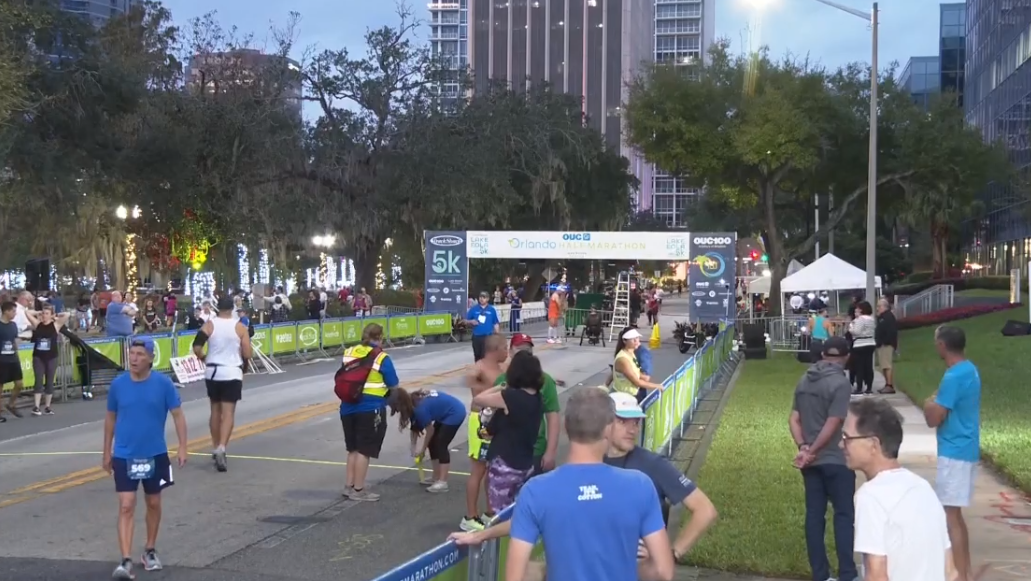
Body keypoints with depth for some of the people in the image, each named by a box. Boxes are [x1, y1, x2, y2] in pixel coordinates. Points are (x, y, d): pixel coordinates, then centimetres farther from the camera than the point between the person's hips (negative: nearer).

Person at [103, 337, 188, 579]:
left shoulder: (163, 383, -9)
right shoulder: (118, 384, -5)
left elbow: (177, 415, -3)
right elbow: (110, 418, 7)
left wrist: (182, 447, -10)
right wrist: (107, 452, 11)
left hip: (155, 454, 1)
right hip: (124, 455, 0)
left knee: (154, 503, 14)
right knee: (126, 506, -8)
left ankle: (150, 550, 33)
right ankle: (126, 561, -10)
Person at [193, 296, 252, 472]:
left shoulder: (209, 325, -1)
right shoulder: (240, 327, -3)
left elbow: (196, 348, -10)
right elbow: (248, 355, -4)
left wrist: (204, 359, 10)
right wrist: (241, 361, 18)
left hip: (212, 372, 2)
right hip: (232, 373, -2)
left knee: (215, 410, 18)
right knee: (228, 413, -3)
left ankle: (215, 448, 26)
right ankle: (221, 448, -20)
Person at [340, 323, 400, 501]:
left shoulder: (348, 353, 7)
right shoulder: (382, 358, -8)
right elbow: (393, 386, -4)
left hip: (348, 406, 5)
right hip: (370, 409, -5)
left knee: (353, 448, 19)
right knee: (364, 450, 4)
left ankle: (349, 486, 24)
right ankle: (358, 490, 9)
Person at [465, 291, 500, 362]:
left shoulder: (492, 309, 2)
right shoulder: (473, 309, 2)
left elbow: (496, 323, 6)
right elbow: (466, 321, 8)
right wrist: (471, 321, -13)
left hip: (488, 336, -2)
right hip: (476, 336, 2)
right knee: (477, 356, 11)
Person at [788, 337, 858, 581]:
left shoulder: (804, 381, 9)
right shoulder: (840, 383, -15)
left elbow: (794, 419, 6)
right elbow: (832, 425, -19)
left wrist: (803, 447, -3)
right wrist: (812, 451, -11)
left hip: (811, 461, 7)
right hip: (835, 460, -7)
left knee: (814, 514, 8)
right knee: (844, 515, 3)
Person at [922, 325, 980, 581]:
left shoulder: (954, 377, -21)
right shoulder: (969, 370, 10)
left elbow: (933, 419, -19)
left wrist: (929, 403, -1)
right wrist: (937, 401, 5)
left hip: (954, 453, -10)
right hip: (964, 450, 10)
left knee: (949, 516, -5)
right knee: (955, 514, 18)